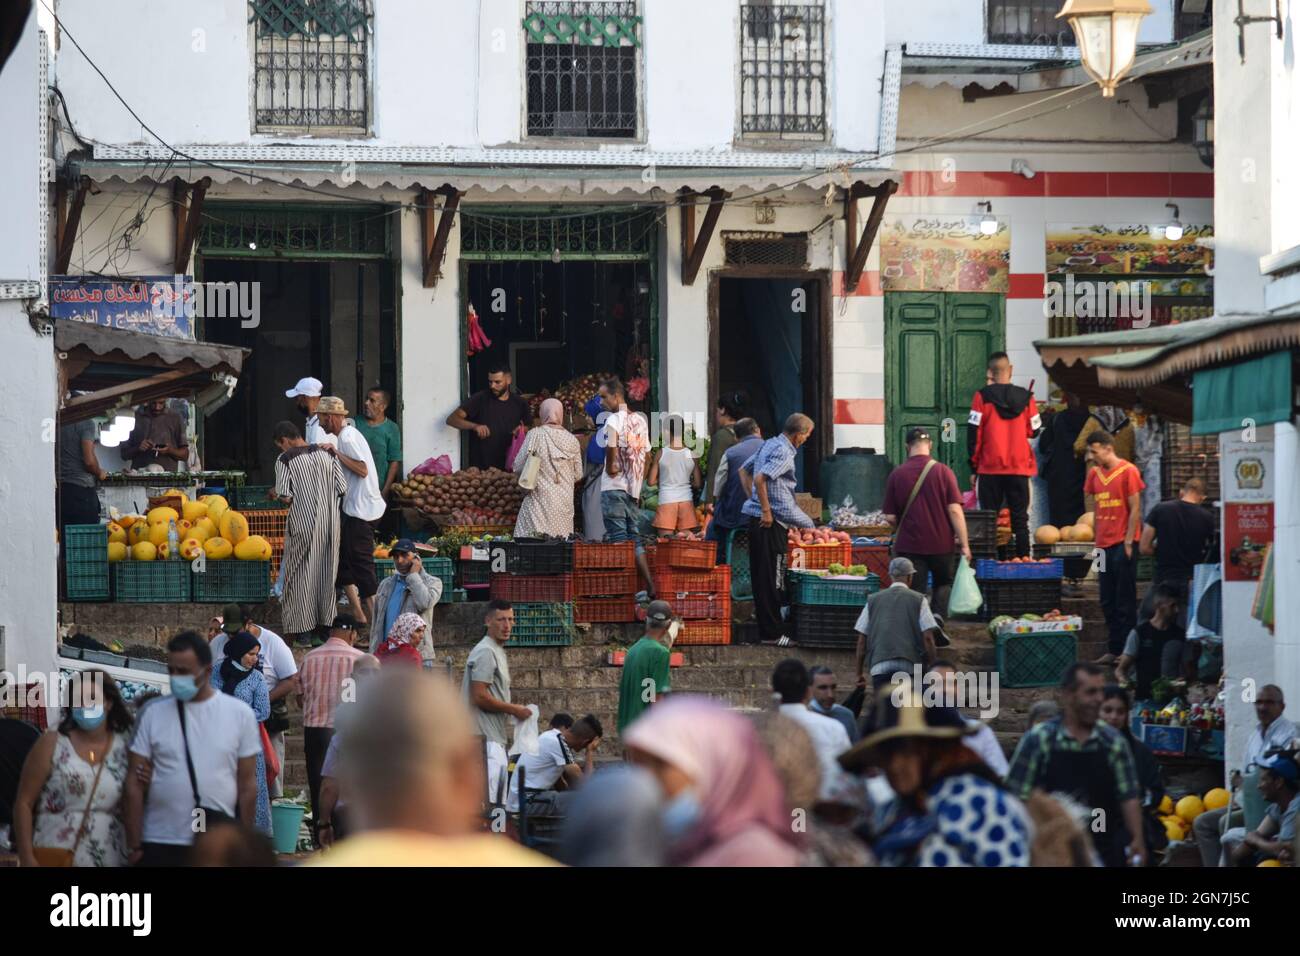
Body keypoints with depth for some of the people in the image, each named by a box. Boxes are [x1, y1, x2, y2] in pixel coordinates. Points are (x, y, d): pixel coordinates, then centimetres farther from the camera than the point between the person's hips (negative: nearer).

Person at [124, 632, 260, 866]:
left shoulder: (239, 714, 2)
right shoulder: (153, 715, 3)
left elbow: (247, 785, 4)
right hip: (159, 846, 1)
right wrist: (134, 846, -1)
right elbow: (135, 784, 3)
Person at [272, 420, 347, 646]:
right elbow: (343, 488, 3)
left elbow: (285, 496, -14)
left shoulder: (285, 460, -8)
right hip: (330, 522, 4)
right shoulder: (326, 453, 5)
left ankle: (304, 629, 7)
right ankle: (326, 622, 20)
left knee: (302, 574, 6)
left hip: (303, 523, -4)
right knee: (326, 571, 15)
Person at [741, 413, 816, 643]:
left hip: (757, 519, 10)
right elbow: (760, 478, -27)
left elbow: (744, 470, 23)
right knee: (772, 577, -5)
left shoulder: (769, 444, 15)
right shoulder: (784, 452, -15)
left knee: (761, 575, 13)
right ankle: (772, 631, -3)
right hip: (772, 520, -10)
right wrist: (766, 510, -22)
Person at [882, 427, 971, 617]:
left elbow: (890, 518, -1)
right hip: (941, 543, 0)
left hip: (909, 545, 0)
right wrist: (964, 544, -5)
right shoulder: (943, 472, -7)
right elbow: (955, 510, -10)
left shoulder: (896, 475, -4)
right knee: (944, 584, 20)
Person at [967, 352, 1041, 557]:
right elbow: (1034, 431, 8)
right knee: (1020, 519, 6)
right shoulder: (1026, 397, 1)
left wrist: (974, 464, 3)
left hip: (990, 468, -1)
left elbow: (973, 432, -5)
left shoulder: (982, 396, -5)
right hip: (1020, 468, 1)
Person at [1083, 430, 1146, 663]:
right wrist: (1097, 541, 12)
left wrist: (1128, 541, -13)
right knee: (1108, 602, 9)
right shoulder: (1094, 474, 11)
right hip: (1104, 545, 7)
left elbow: (1135, 509, -9)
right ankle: (1113, 649, 14)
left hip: (1122, 545, -7)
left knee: (1125, 600, -3)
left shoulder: (1128, 471, -7)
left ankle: (1127, 650, 0)